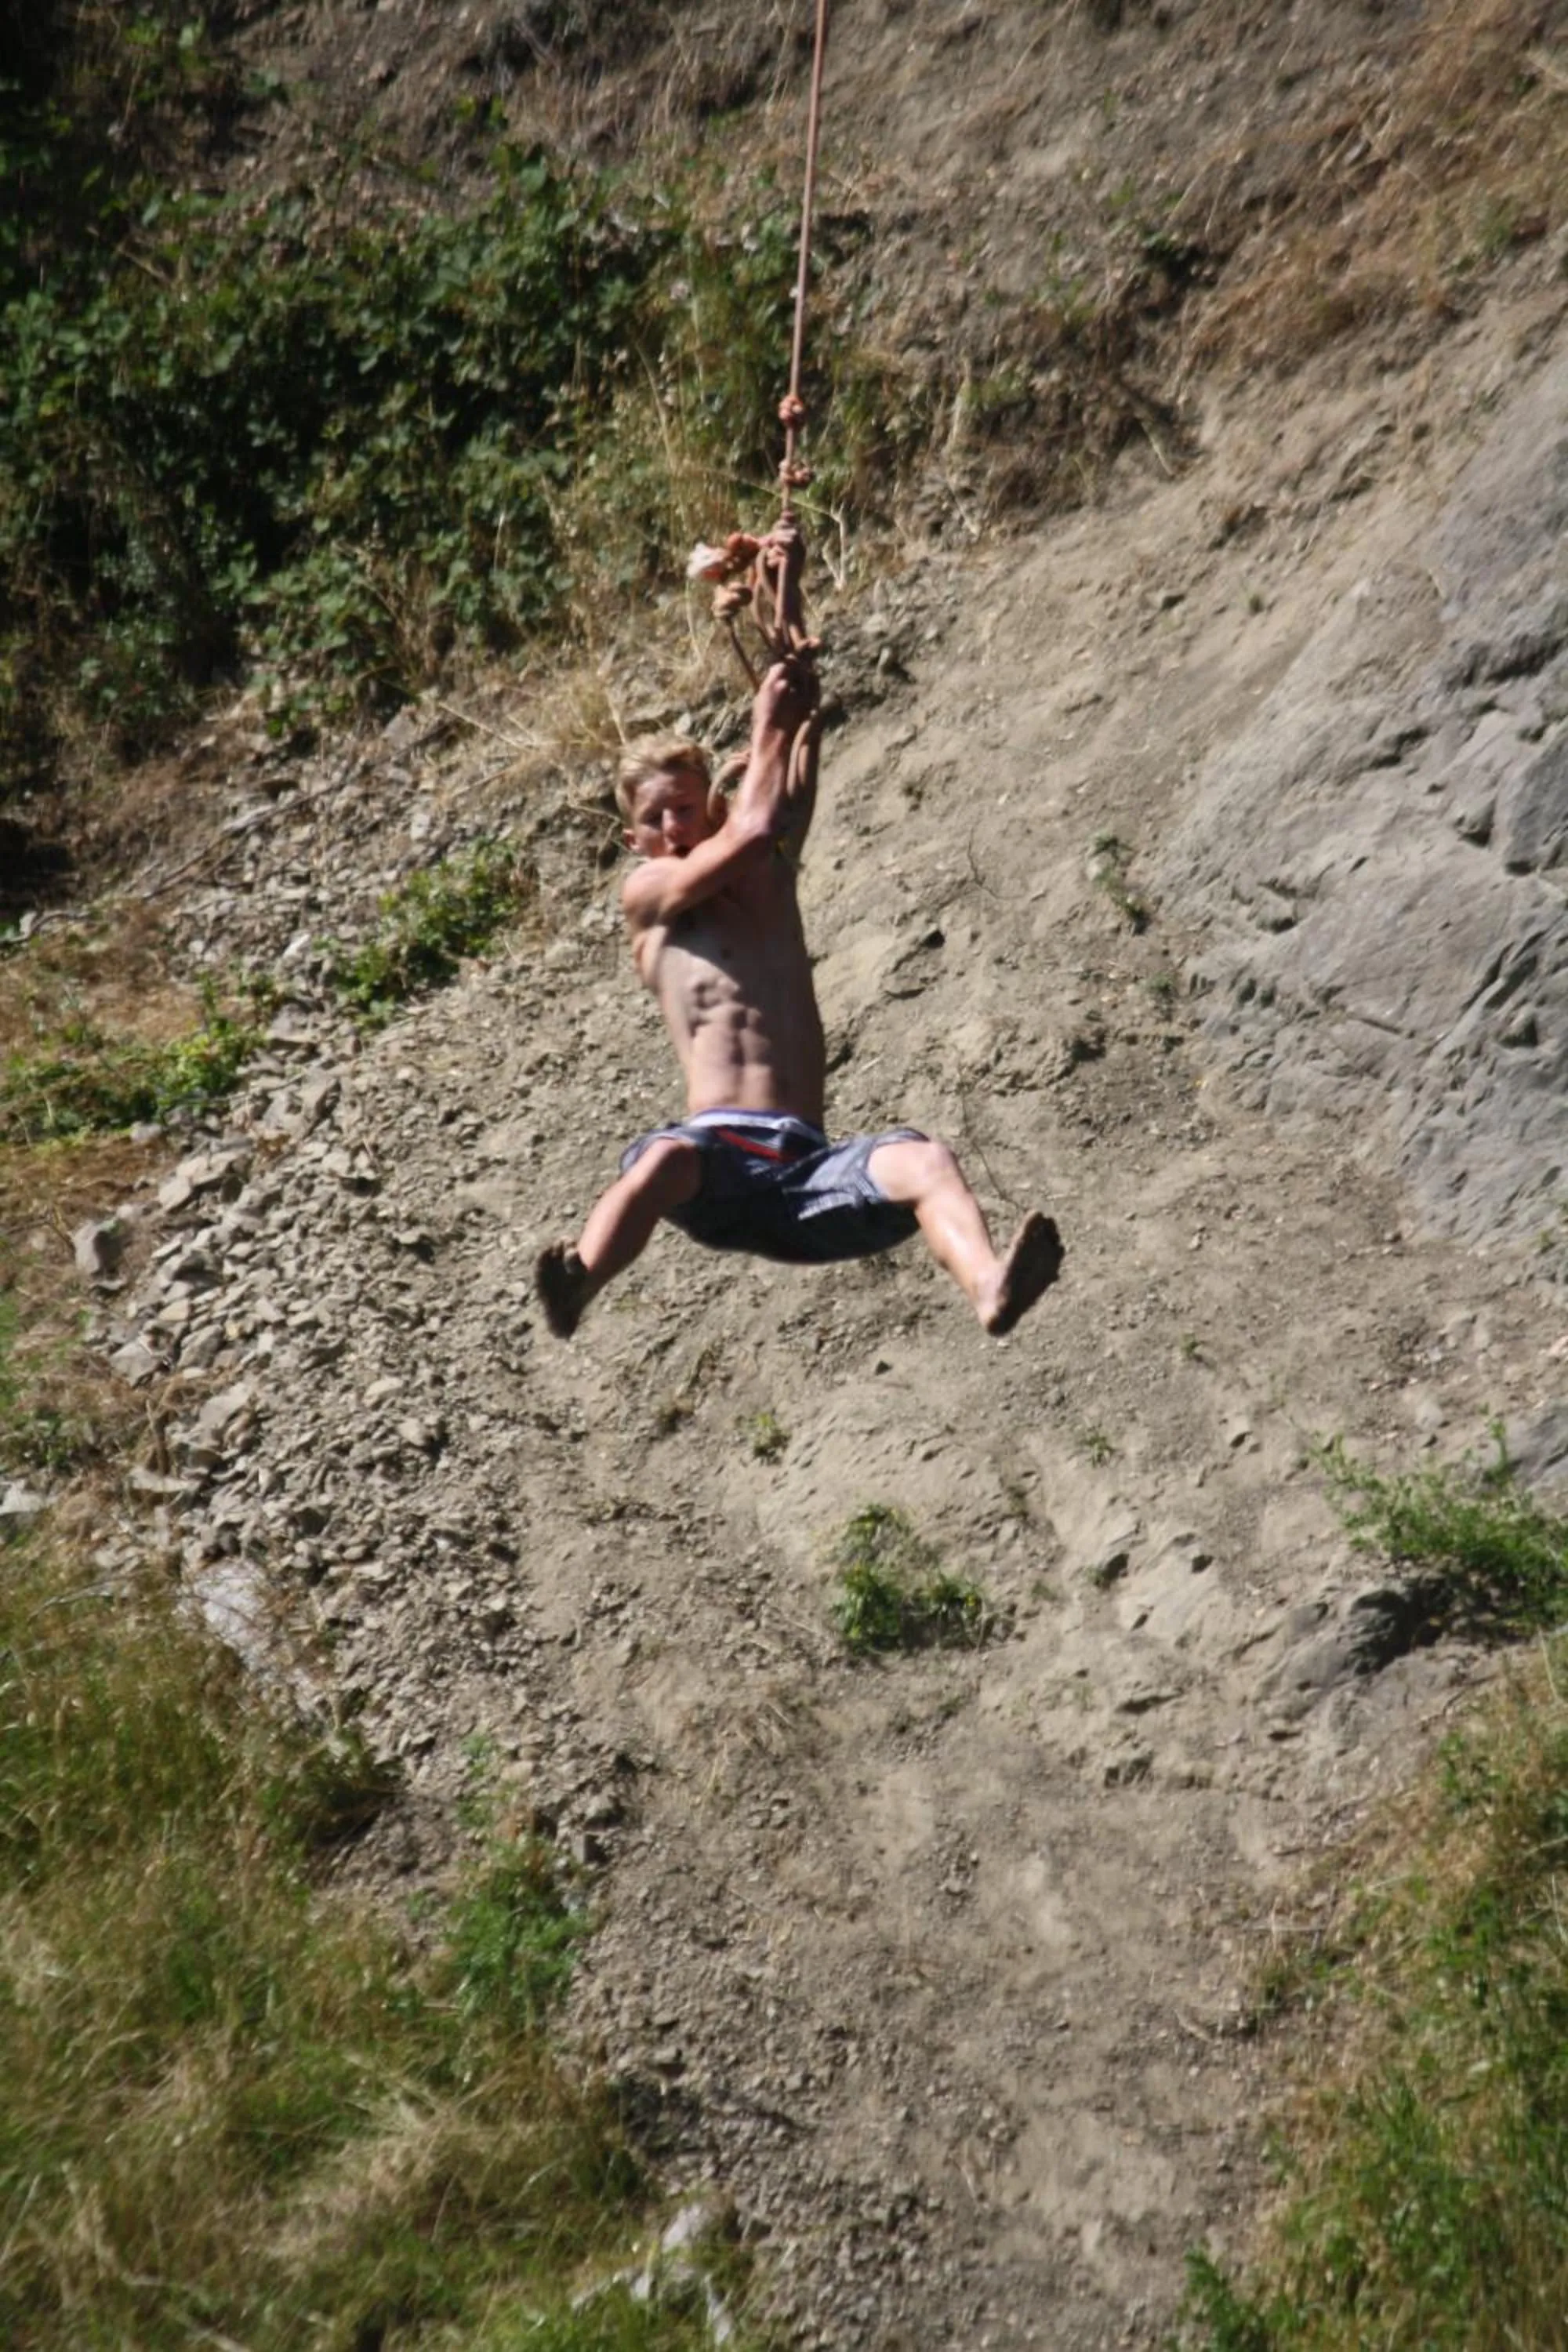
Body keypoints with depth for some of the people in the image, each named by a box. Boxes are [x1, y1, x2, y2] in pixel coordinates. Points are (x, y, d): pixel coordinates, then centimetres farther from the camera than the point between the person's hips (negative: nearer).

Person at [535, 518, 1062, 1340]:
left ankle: (990, 1289, -53)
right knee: (665, 1158, -39)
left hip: (806, 1167, 3)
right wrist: (770, 721, 9)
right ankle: (575, 1285, -59)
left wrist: (787, 599, 11)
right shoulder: (647, 899, 13)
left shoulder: (767, 878, 23)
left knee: (922, 1160, -28)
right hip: (717, 1156, -3)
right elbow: (753, 828, -4)